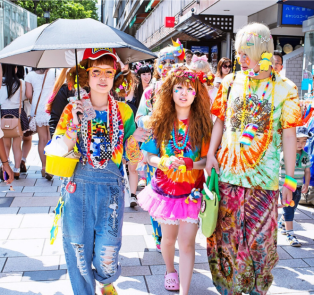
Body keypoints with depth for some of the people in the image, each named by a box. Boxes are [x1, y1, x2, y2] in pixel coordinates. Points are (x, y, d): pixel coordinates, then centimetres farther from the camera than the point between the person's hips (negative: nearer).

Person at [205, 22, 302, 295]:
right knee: (226, 231, 10)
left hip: (263, 174, -2)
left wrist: (289, 178, -3)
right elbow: (220, 120, 9)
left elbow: (289, 135, -2)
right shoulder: (231, 82, 5)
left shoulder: (284, 88, -2)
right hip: (228, 170, 2)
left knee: (260, 236, 8)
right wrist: (211, 153, -3)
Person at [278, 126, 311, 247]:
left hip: (298, 189, 6)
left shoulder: (305, 156, 4)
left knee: (292, 210, 18)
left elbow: (307, 171, 11)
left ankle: (281, 223, 42)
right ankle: (290, 234, -1)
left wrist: (306, 184, -2)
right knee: (288, 211, -5)